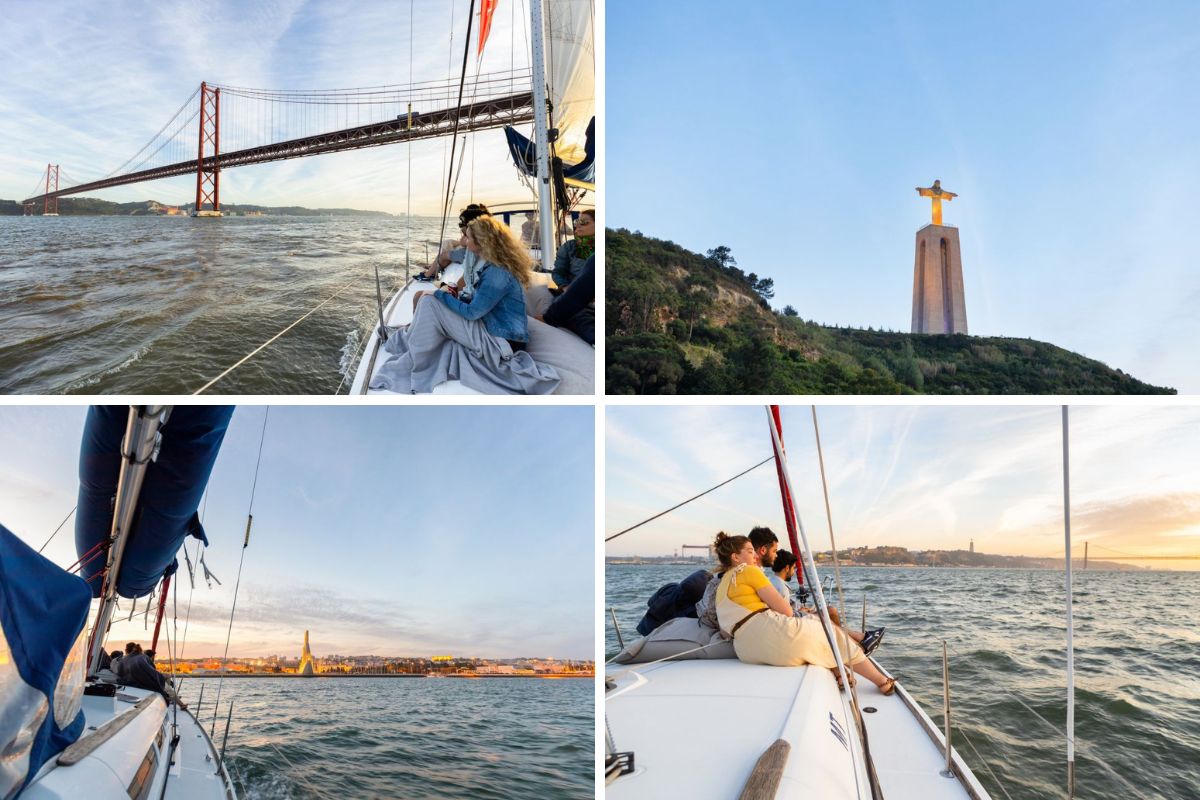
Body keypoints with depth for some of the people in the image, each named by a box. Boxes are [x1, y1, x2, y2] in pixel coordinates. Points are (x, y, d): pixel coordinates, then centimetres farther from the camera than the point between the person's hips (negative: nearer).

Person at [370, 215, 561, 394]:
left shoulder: (498, 273, -21)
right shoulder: (491, 265, 10)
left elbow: (472, 312, -19)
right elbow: (479, 302, 19)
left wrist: (440, 295, -7)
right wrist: (452, 296, 5)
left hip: (498, 342, -10)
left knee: (429, 303, -12)